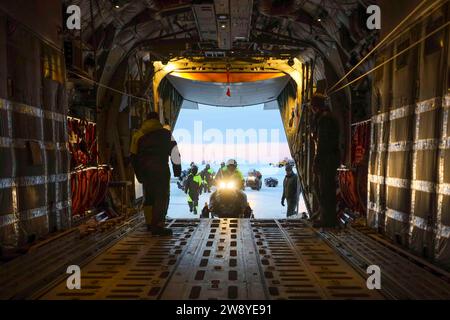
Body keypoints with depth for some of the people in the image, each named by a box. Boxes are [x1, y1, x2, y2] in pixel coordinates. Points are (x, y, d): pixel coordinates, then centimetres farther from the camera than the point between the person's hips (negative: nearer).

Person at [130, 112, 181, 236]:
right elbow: (174, 153, 3)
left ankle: (150, 224, 22)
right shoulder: (165, 133, 6)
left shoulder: (138, 135, 15)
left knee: (148, 197, 15)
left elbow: (134, 157, 13)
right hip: (161, 168, -4)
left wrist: (139, 174, 18)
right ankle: (157, 226, -10)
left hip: (144, 169, 4)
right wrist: (177, 169, 8)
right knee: (162, 197, -4)